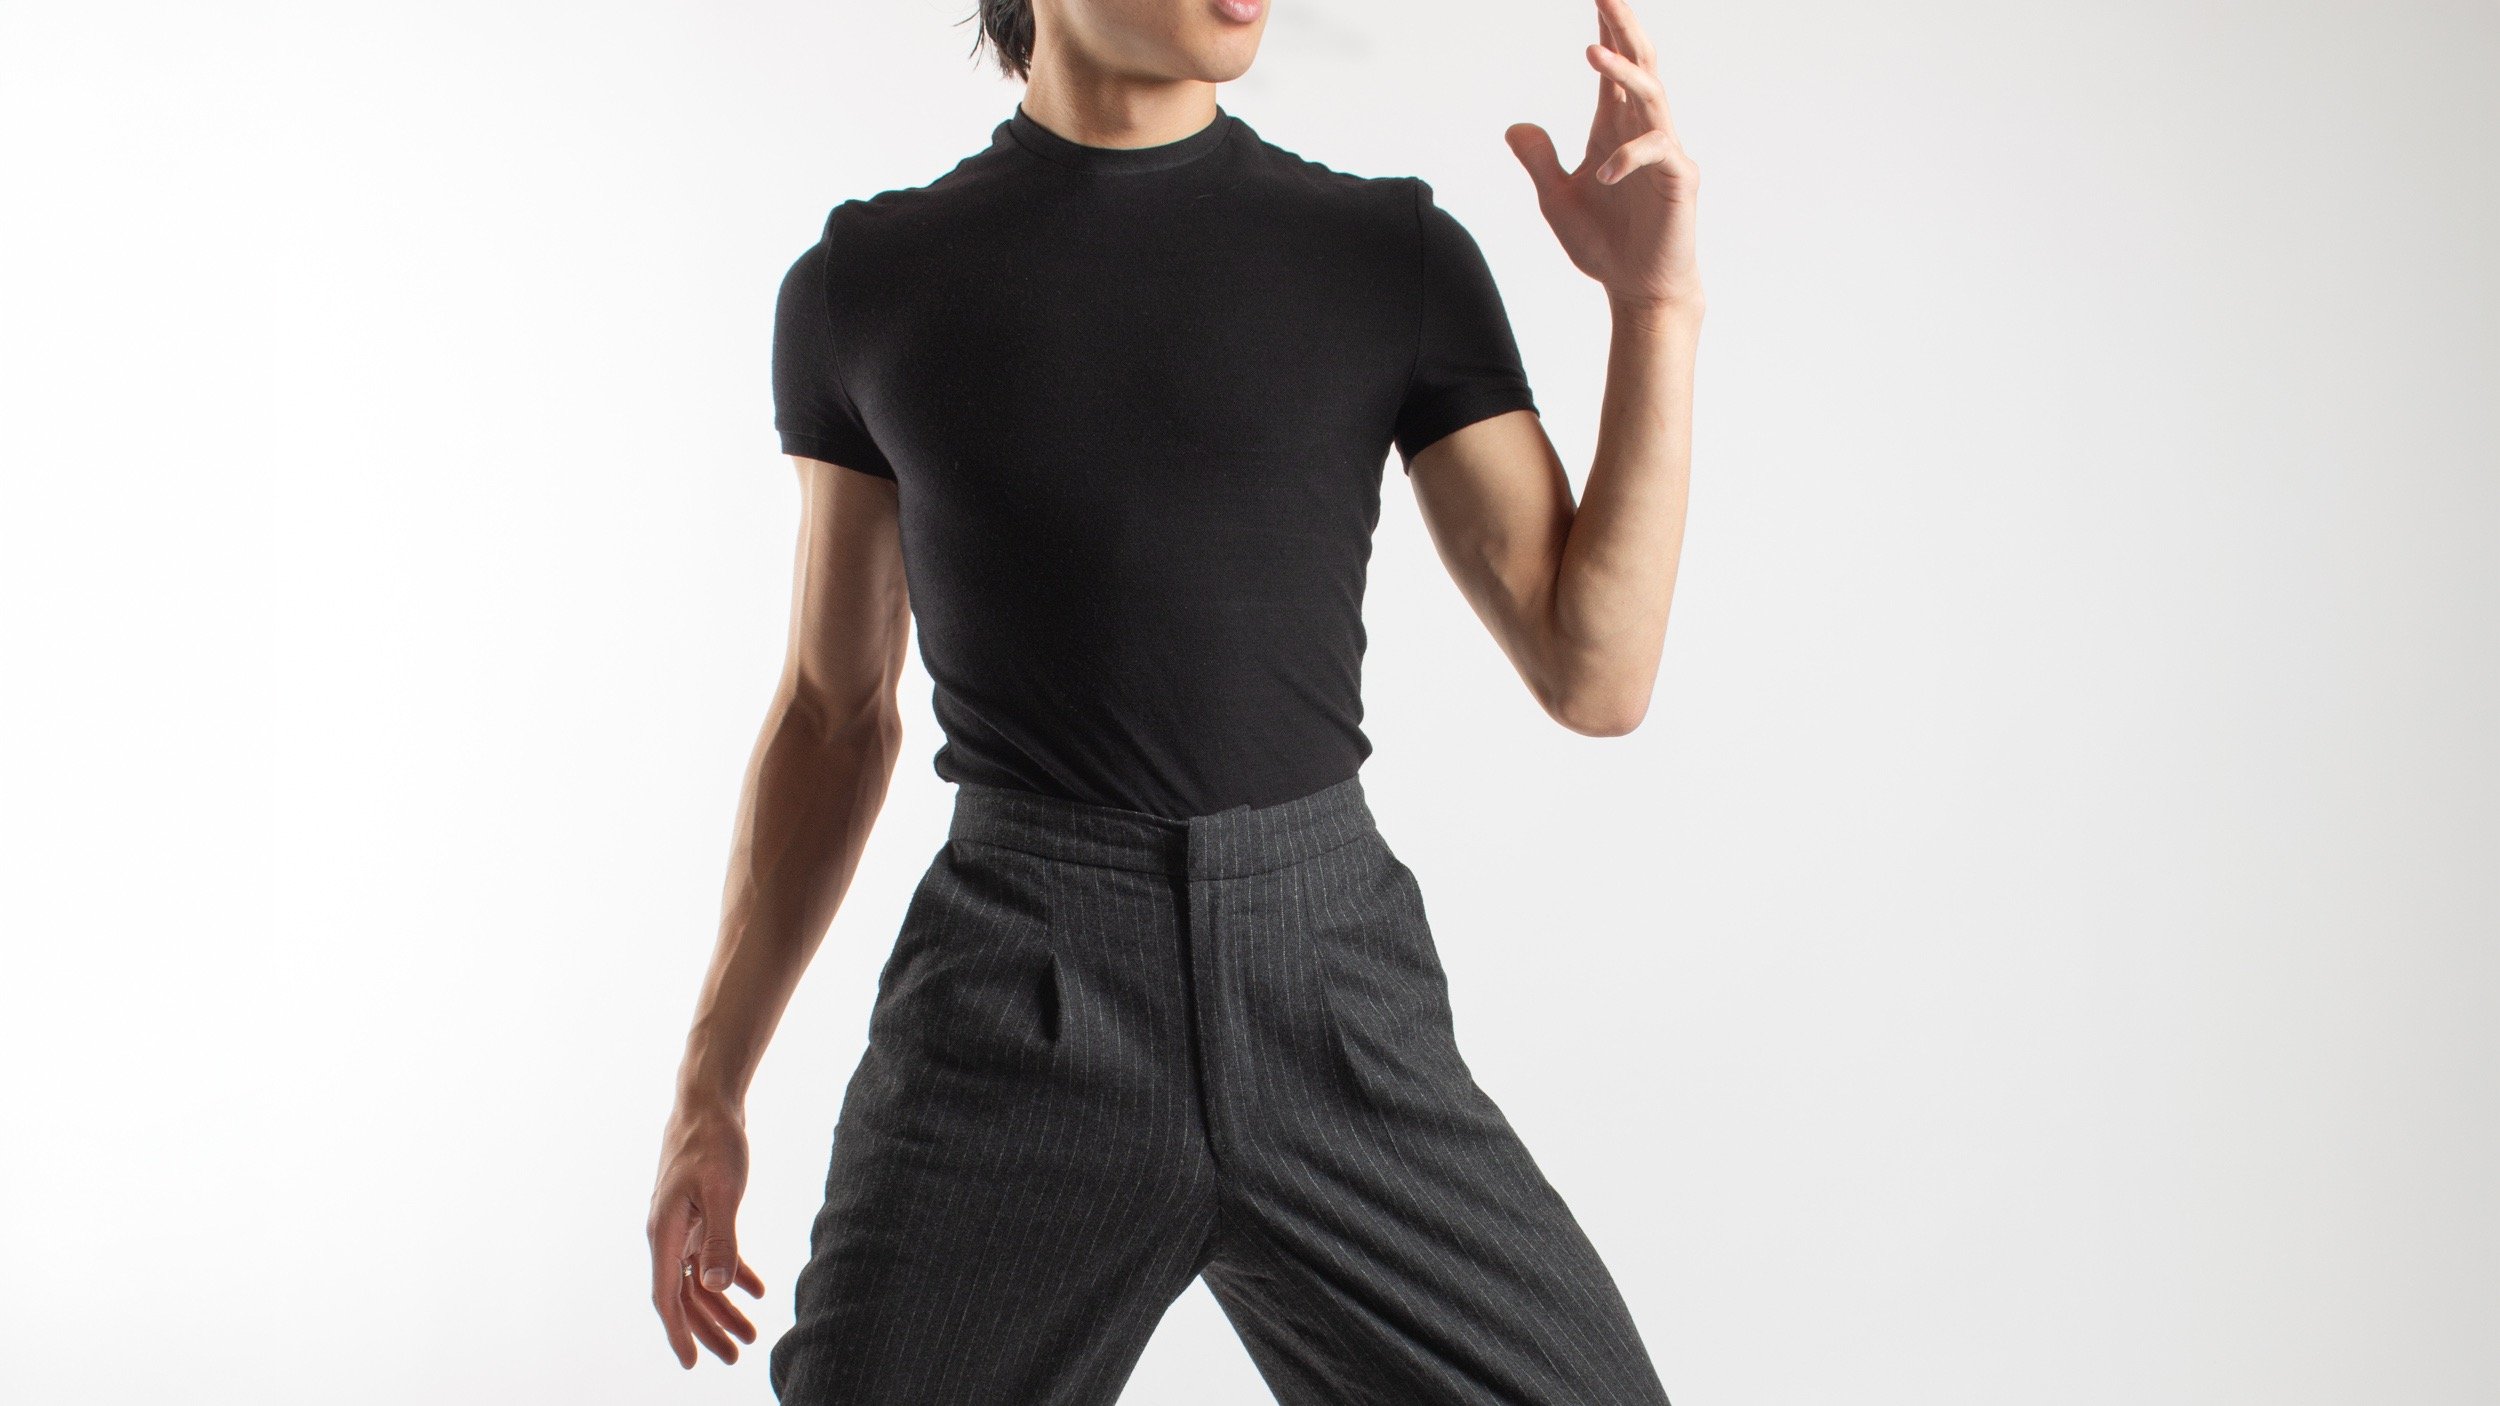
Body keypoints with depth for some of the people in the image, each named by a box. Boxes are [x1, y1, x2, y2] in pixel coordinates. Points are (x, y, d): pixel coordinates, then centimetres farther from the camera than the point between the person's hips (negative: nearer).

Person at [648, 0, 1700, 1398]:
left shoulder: (1396, 258, 5)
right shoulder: (867, 283, 7)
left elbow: (1596, 677, 0)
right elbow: (834, 714, 14)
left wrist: (1658, 304, -8)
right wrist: (709, 1086, 12)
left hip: (1338, 1020, 1)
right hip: (1012, 1033, 0)